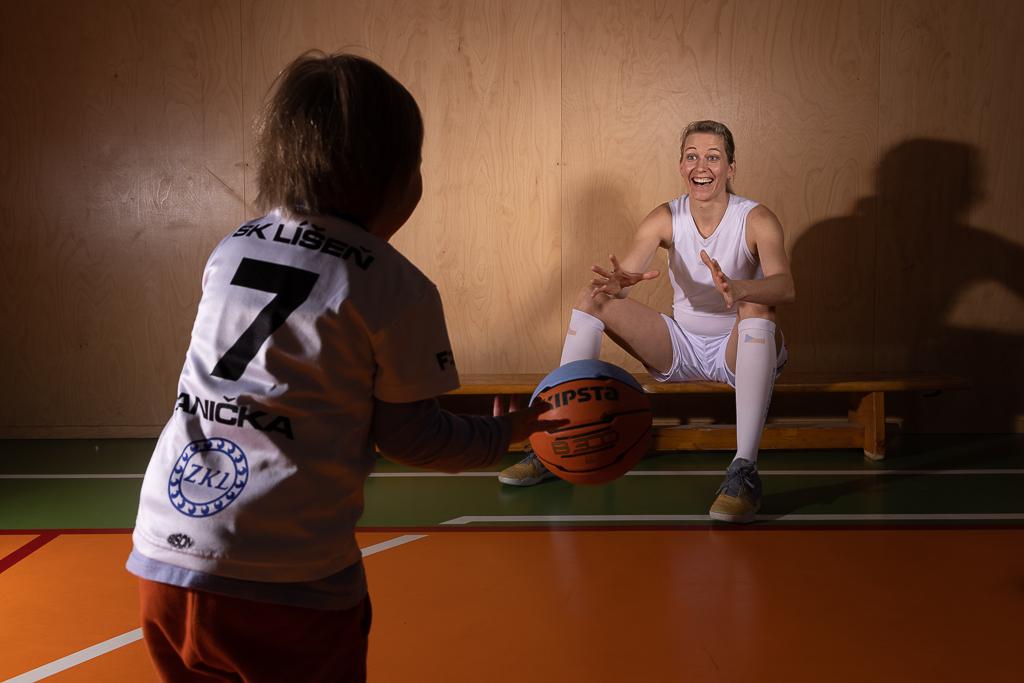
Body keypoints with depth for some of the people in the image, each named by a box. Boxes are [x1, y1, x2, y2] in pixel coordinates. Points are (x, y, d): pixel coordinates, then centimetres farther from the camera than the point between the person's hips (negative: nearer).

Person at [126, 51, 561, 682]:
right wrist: (507, 433, 15)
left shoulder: (228, 251, 8)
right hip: (284, 582, -5)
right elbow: (410, 435, -1)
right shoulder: (397, 290, -8)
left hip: (163, 553, 5)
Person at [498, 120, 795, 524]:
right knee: (592, 298, -10)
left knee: (756, 308, -37)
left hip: (740, 352, -4)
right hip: (680, 349, 4)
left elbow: (785, 286, -32)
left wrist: (738, 290, -54)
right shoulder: (666, 219, -5)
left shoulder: (756, 220, -14)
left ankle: (744, 469, -44)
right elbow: (623, 272, -16)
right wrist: (617, 281, -42)